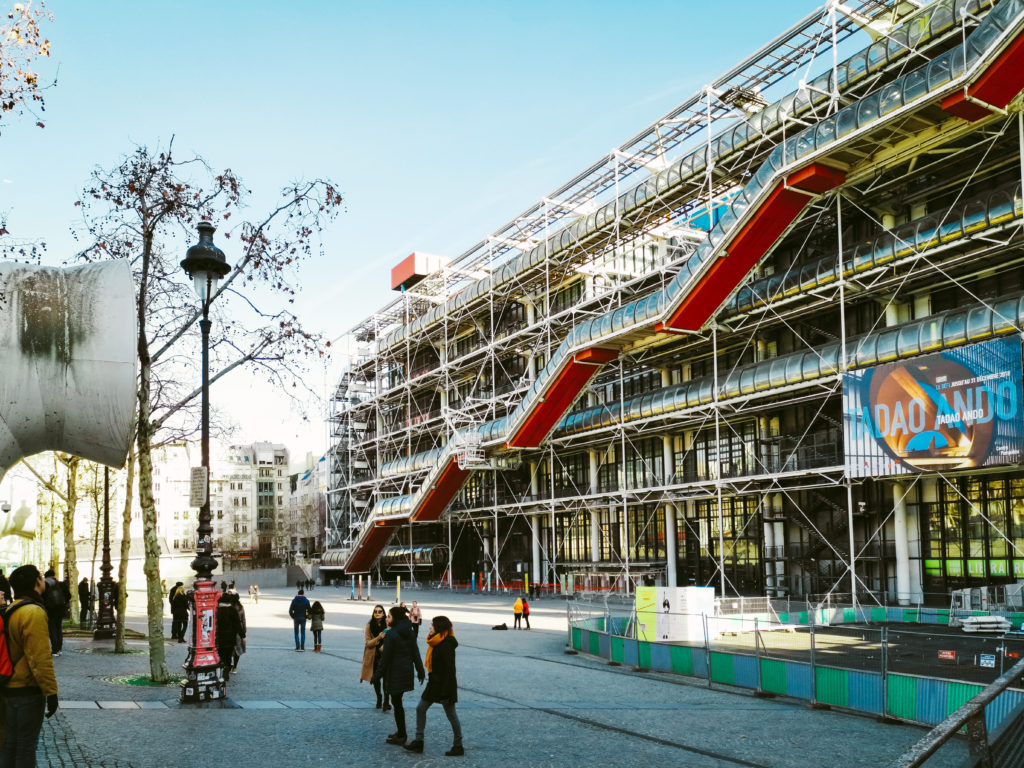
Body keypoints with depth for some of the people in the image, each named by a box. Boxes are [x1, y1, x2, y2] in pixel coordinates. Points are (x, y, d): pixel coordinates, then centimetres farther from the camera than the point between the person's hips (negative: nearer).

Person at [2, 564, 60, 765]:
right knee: (27, 744, 0)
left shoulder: (12, 610, 10)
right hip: (28, 690, -9)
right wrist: (51, 691, -19)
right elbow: (40, 658, -23)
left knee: (10, 741, 16)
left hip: (10, 688, 9)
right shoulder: (34, 612, -20)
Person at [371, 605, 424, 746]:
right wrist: (420, 671, 16)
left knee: (397, 704, 1)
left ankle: (401, 735, 5)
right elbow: (415, 652, 10)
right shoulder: (409, 633, 7)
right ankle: (400, 732, 24)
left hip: (395, 673, -8)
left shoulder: (391, 634, -16)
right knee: (397, 702, 18)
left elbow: (386, 657, -14)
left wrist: (378, 674, -6)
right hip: (407, 671, 8)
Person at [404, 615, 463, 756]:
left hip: (444, 685, -10)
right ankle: (418, 742, 20)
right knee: (420, 708, 11)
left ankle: (458, 747, 16)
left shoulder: (446, 646, -22)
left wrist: (445, 692, -24)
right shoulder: (436, 643, 7)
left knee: (451, 715, 3)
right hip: (434, 683, 10)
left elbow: (450, 670, -24)